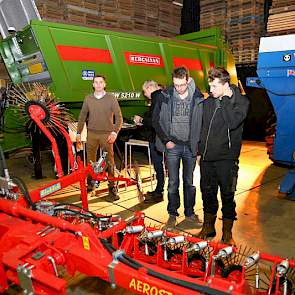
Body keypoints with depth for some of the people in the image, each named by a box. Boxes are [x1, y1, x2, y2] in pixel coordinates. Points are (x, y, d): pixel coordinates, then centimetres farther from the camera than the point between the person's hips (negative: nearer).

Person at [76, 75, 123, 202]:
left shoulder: (111, 98, 1)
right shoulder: (88, 98, 9)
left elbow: (119, 117, -2)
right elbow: (82, 116, 15)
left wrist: (115, 132, -13)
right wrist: (78, 132, 12)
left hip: (106, 134, -3)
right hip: (92, 134, 3)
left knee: (109, 161, -4)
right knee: (90, 160, 8)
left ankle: (112, 188, 2)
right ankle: (89, 184, 23)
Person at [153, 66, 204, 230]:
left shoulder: (198, 98, -3)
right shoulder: (165, 96, -4)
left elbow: (202, 122, 4)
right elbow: (156, 120, 0)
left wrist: (198, 143, -4)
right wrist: (166, 140, -5)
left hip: (190, 146, 1)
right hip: (172, 145, 0)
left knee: (189, 181, 12)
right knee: (173, 182, 6)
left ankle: (190, 213, 28)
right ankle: (172, 214, 21)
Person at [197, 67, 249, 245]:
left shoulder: (241, 101, -5)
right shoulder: (208, 102, 8)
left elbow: (233, 122, -23)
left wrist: (226, 99, -15)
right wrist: (199, 149, 13)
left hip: (226, 158, -4)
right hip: (207, 157, 5)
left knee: (227, 195, 8)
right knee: (208, 193, 15)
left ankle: (227, 233, 26)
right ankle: (208, 228, 33)